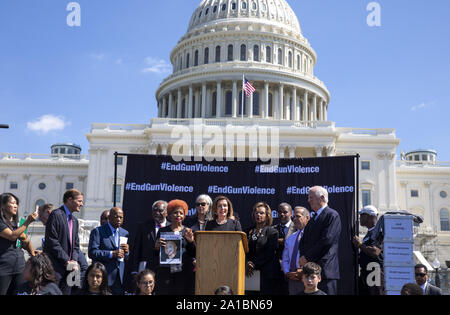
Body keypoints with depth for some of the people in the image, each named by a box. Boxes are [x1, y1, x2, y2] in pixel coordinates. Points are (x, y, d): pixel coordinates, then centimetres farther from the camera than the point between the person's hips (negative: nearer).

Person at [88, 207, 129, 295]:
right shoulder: (98, 231, -2)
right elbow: (92, 253, -12)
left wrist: (127, 251, -6)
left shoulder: (125, 233, 15)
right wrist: (112, 254, -20)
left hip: (120, 278, 4)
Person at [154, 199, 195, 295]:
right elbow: (155, 255, 7)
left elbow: (194, 254, 5)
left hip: (185, 273, 0)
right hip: (166, 273, 0)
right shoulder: (162, 231, 9)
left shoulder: (188, 231, 10)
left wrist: (191, 241, -12)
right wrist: (157, 246, -14)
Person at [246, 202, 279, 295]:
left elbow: (270, 253, -7)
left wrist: (254, 264, -11)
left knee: (265, 292, -7)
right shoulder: (249, 231, 16)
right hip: (251, 272, 4)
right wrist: (248, 263, -6)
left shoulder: (272, 232, 2)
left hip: (266, 273, -4)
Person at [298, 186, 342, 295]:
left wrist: (307, 257, -11)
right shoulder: (313, 218, 21)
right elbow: (303, 241, 18)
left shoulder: (332, 215, -5)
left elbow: (327, 240, -15)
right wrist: (303, 258, -1)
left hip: (325, 269, -7)